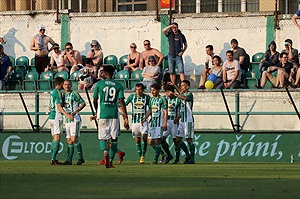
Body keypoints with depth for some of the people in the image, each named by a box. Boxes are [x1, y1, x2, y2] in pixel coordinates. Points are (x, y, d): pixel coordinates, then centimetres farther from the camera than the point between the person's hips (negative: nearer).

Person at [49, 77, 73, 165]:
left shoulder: (52, 92, 15)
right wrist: (67, 115, -30)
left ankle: (53, 159, 12)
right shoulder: (58, 92, -12)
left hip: (51, 117, 9)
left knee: (54, 139, 12)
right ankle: (53, 159, -18)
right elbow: (59, 106, -21)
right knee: (57, 139, -11)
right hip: (57, 117, -9)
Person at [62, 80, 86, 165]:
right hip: (67, 120, 7)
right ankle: (69, 160, 7)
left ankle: (81, 158, -5)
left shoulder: (74, 94, -4)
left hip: (75, 119, -7)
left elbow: (83, 103, -9)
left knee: (74, 139, -15)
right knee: (69, 141, 6)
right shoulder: (64, 95, 17)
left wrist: (76, 111, -19)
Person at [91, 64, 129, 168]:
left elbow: (95, 101, 9)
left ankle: (105, 152, -25)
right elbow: (121, 102, -3)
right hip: (114, 115, 1)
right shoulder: (118, 85, 4)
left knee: (103, 138, 5)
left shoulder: (99, 84, 2)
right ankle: (110, 161, 9)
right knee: (114, 138, 11)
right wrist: (125, 118, -3)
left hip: (102, 115, -1)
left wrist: (97, 114, 27)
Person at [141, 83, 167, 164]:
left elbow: (165, 112, -8)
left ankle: (156, 159, -1)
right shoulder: (151, 99, 14)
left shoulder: (162, 99, -5)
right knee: (150, 142, 3)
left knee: (158, 141, -5)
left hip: (159, 123, -7)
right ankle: (162, 153, 21)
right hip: (152, 123, 7)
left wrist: (165, 123, -15)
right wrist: (145, 118, 10)